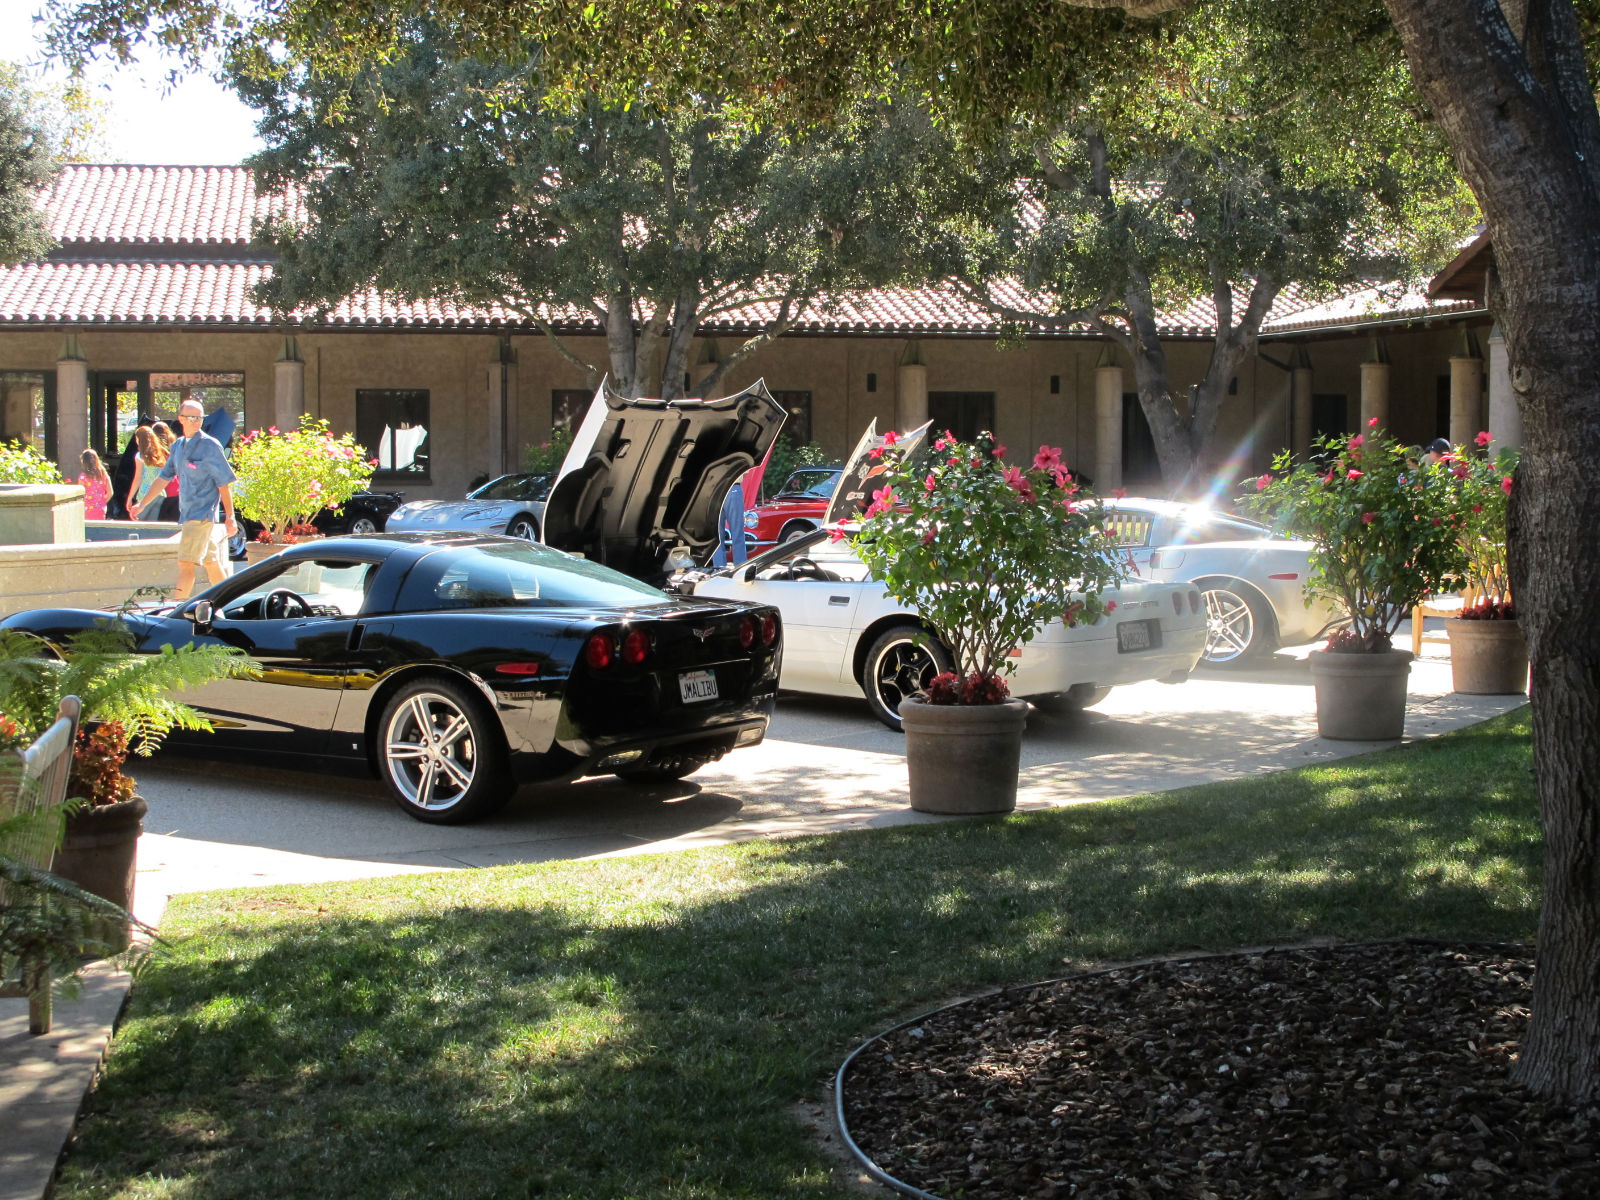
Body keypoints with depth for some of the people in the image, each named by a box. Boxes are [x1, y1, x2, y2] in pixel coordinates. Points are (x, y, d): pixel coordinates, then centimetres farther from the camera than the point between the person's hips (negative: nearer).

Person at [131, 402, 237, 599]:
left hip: (202, 512, -7)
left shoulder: (210, 446, -10)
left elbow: (224, 483, -10)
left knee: (185, 562, -13)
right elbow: (164, 477, 20)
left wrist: (230, 517, -12)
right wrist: (142, 504, 20)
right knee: (210, 562, 15)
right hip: (187, 512, 7)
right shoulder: (178, 446, 11)